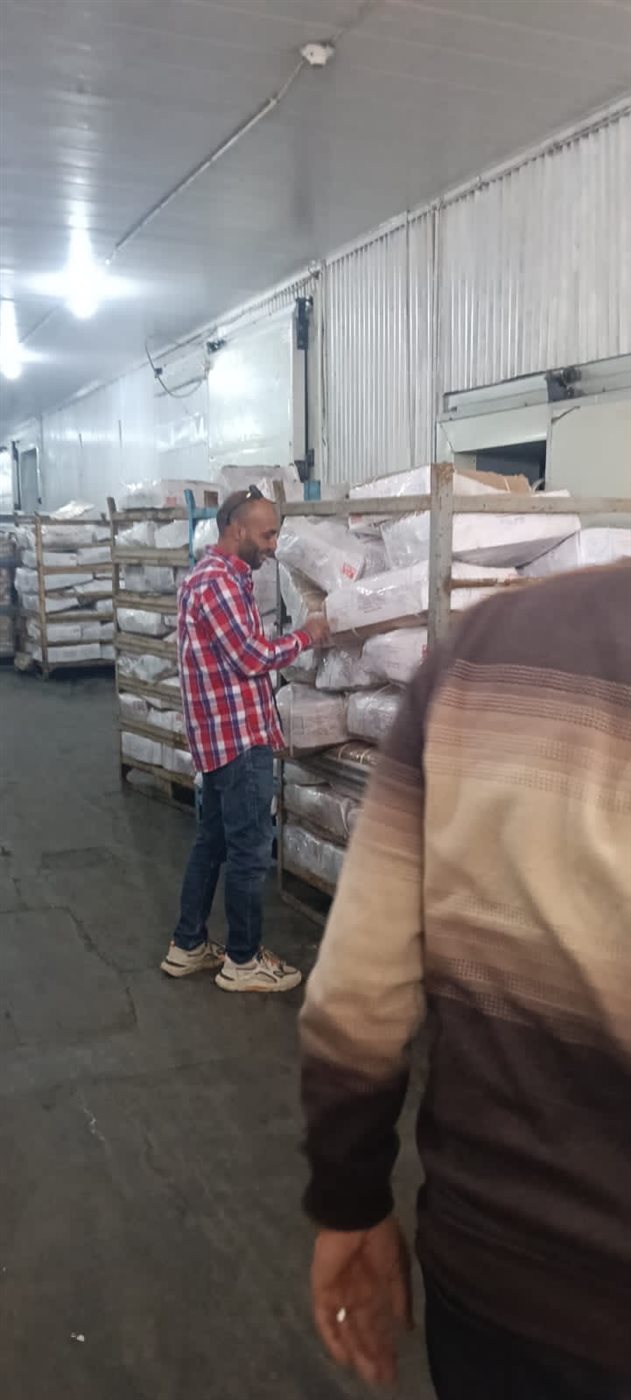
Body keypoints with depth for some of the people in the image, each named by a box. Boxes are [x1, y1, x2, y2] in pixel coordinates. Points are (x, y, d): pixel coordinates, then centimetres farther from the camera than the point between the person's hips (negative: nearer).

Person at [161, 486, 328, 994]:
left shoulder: (220, 576, 15)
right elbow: (251, 658, -18)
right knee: (250, 851, 0)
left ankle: (188, 946, 27)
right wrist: (305, 636, -6)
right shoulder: (217, 582, -18)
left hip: (224, 735, 11)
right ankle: (243, 961, 12)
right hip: (238, 736, -11)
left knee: (213, 841, 17)